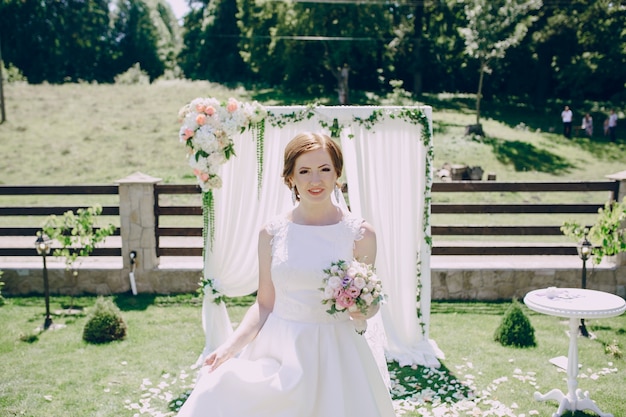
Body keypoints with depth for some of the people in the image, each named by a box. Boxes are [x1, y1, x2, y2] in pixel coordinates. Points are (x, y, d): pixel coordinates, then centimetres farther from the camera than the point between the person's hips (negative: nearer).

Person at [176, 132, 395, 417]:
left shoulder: (360, 234, -4)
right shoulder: (272, 233, -1)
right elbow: (264, 304, 3)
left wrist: (363, 311, -15)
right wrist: (230, 346, -8)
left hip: (335, 355, -1)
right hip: (278, 350, 1)